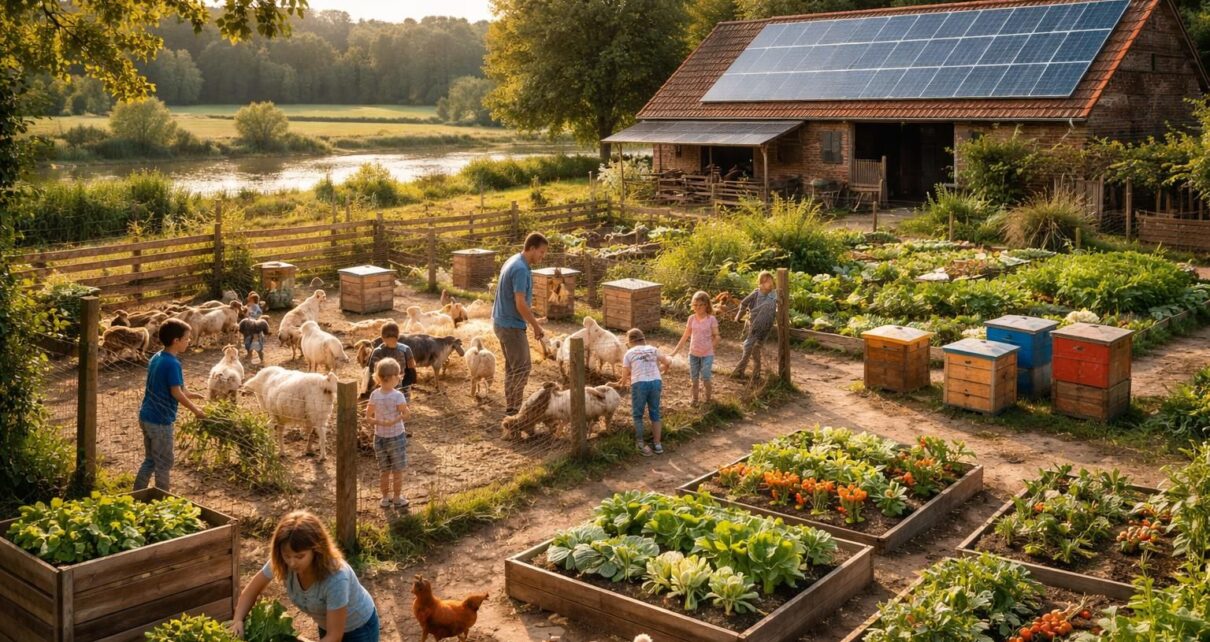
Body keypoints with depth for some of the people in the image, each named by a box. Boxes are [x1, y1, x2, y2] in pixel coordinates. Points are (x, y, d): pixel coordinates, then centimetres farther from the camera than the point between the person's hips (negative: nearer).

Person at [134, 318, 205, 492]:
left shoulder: (156, 358, 8)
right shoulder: (173, 363, -20)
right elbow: (176, 393, -21)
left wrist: (188, 394, 20)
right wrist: (195, 410, -9)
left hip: (146, 417, 9)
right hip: (160, 421, -9)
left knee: (150, 460, 20)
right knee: (163, 464, 5)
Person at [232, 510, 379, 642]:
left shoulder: (336, 577, -41)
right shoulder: (282, 563, -26)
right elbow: (252, 590, -8)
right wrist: (238, 620, -24)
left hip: (359, 629, -5)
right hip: (326, 626, 5)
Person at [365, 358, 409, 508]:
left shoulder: (374, 395, -8)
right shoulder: (398, 396, -20)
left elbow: (368, 417, -6)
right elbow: (406, 415, -17)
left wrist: (380, 422, -7)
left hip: (380, 437, 4)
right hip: (396, 436, -4)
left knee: (383, 471, 16)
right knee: (397, 470, 11)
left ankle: (385, 498, 25)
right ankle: (397, 498, 20)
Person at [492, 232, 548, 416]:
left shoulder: (514, 261, 10)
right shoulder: (521, 269, -22)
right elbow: (520, 304, -24)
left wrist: (532, 319, 20)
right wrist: (536, 326, -13)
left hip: (502, 322, 10)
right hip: (511, 326, -10)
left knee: (512, 367, 16)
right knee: (522, 368, -3)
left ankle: (511, 407, 22)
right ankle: (513, 409, 1)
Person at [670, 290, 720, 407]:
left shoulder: (711, 319, -10)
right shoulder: (691, 318, -1)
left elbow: (716, 336, -5)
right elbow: (685, 336, 4)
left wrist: (710, 347, -13)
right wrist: (675, 350, 2)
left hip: (707, 354, -3)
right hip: (693, 353, 3)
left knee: (706, 378, -4)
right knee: (694, 378, 11)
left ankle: (708, 399, 16)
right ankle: (694, 399, 27)